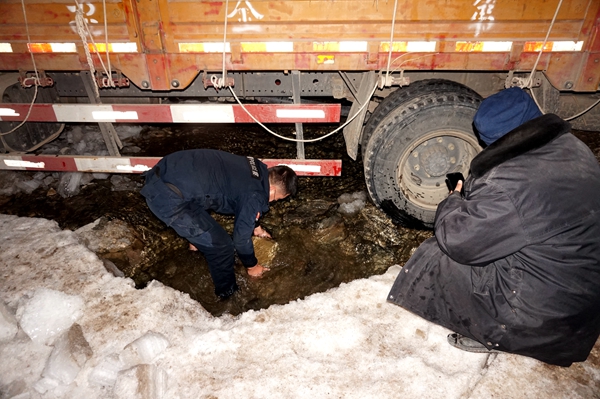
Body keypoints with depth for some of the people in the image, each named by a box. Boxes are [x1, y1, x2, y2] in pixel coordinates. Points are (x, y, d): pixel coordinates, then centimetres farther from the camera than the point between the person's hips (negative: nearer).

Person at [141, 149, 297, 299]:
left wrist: (255, 226, 45)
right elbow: (242, 236, 0)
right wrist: (252, 266, 18)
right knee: (220, 244, 3)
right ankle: (227, 293, 25)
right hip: (169, 198, -9)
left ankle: (197, 238, 63)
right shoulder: (255, 195, -11)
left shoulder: (256, 168, 14)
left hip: (164, 172, 9)